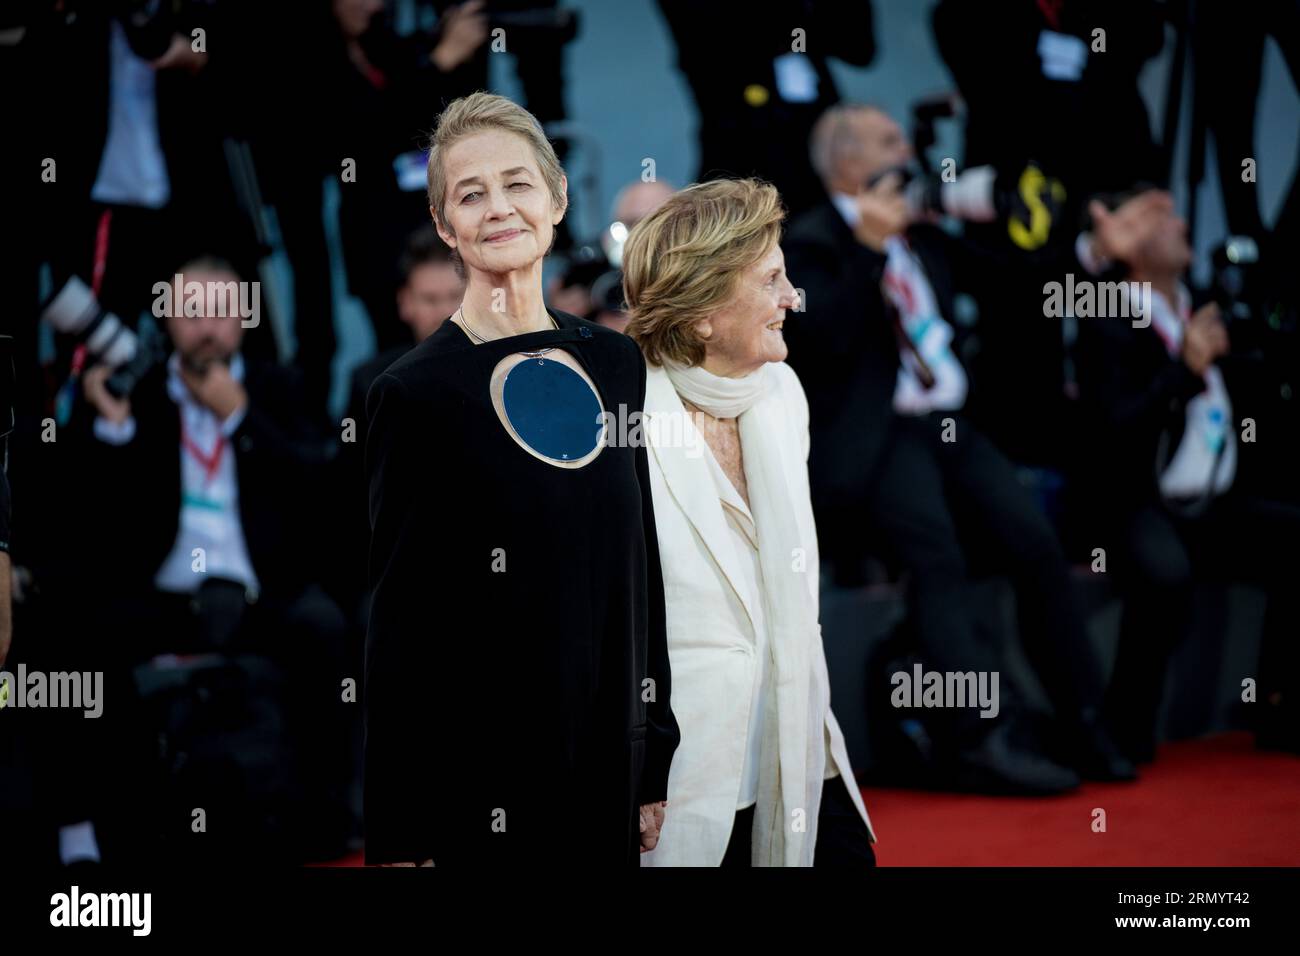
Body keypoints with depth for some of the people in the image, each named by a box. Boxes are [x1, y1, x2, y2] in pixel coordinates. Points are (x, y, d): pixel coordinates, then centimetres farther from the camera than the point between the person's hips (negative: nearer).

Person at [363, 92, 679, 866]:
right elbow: (397, 625, -9)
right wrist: (399, 839, -11)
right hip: (474, 788, -5)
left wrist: (657, 769, 9)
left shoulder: (616, 364, 6)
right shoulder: (416, 390, -9)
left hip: (607, 766, 5)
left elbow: (642, 571, 11)